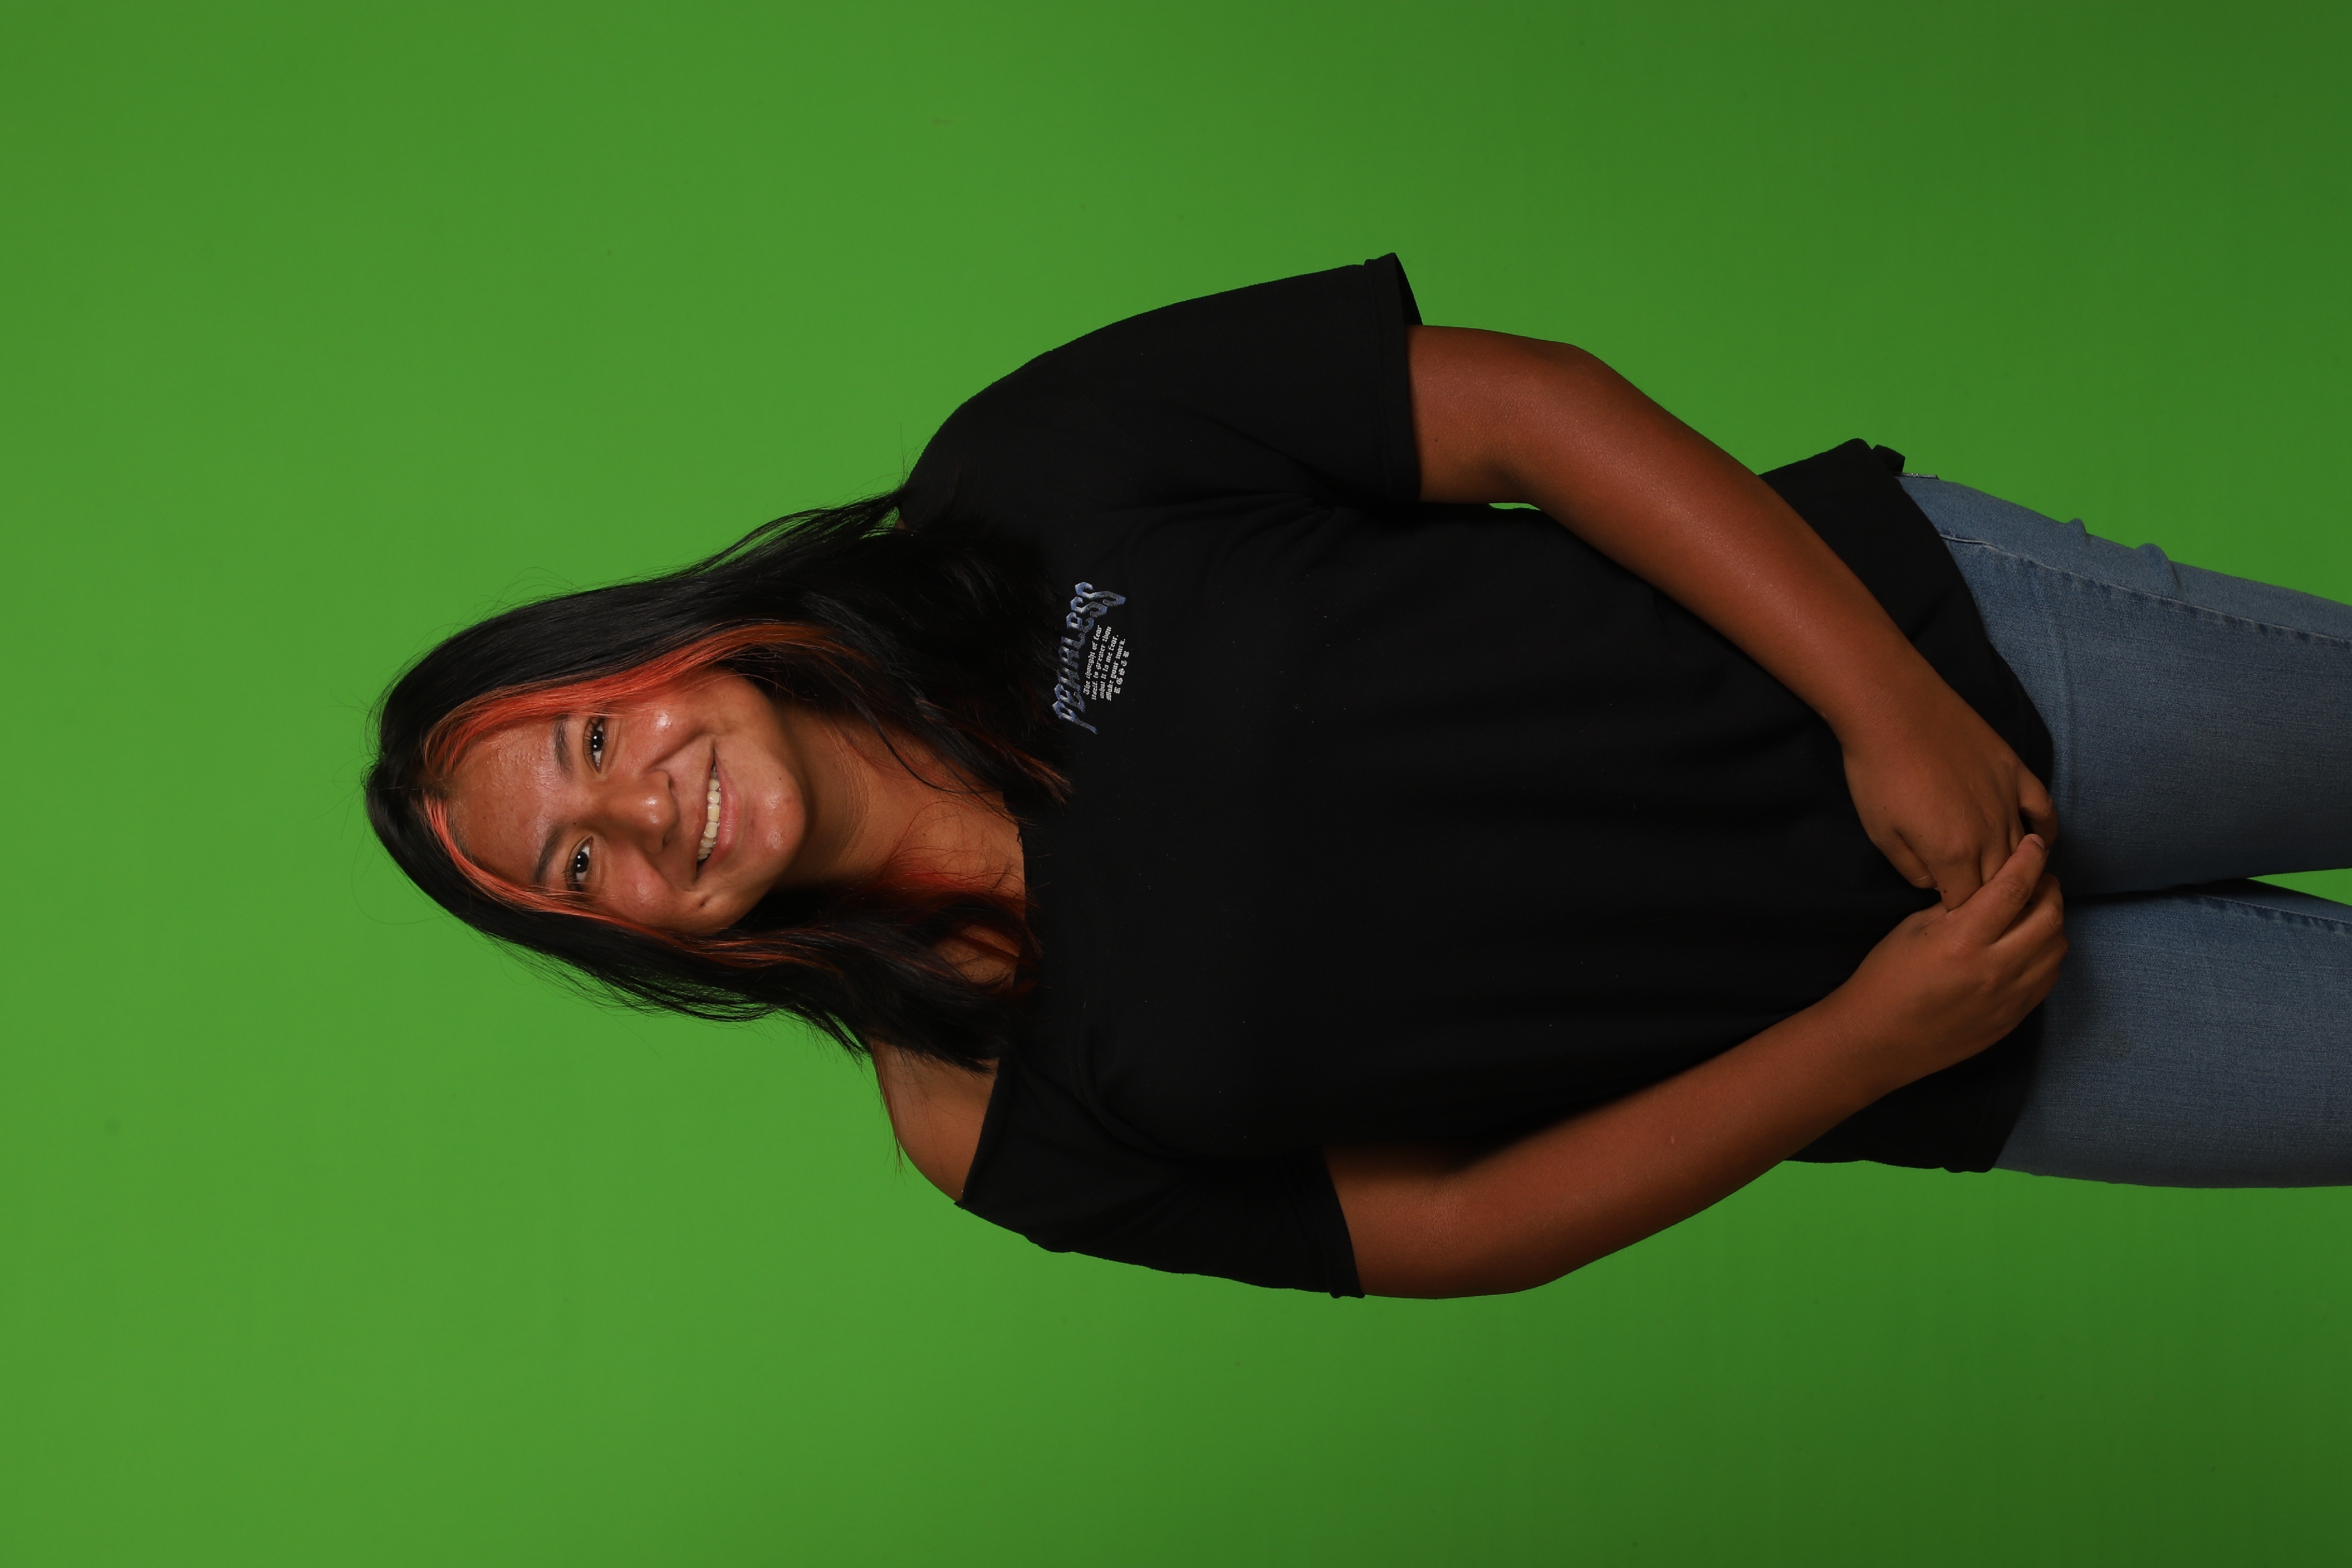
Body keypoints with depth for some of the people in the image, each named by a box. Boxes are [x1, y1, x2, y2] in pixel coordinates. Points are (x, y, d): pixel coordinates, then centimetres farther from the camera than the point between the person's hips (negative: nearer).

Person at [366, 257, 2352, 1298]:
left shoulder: (1030, 474, -16)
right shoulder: (998, 1121, -11)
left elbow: (1534, 404, -16)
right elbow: (1471, 1224, -9)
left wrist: (1892, 707, -24)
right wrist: (1875, 1038, -22)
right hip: (1859, 1032, 0)